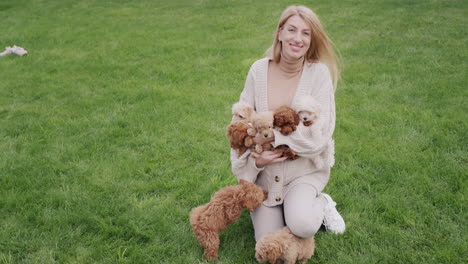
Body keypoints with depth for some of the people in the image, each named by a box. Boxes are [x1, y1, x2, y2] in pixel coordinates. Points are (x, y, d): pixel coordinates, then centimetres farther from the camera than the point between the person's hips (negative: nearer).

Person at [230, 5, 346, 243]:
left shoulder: (319, 72, -12)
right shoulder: (259, 70, -5)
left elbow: (320, 134, -18)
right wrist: (254, 161, -16)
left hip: (305, 169, -2)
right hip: (265, 171, 2)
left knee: (302, 225, -28)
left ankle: (322, 204, 7)